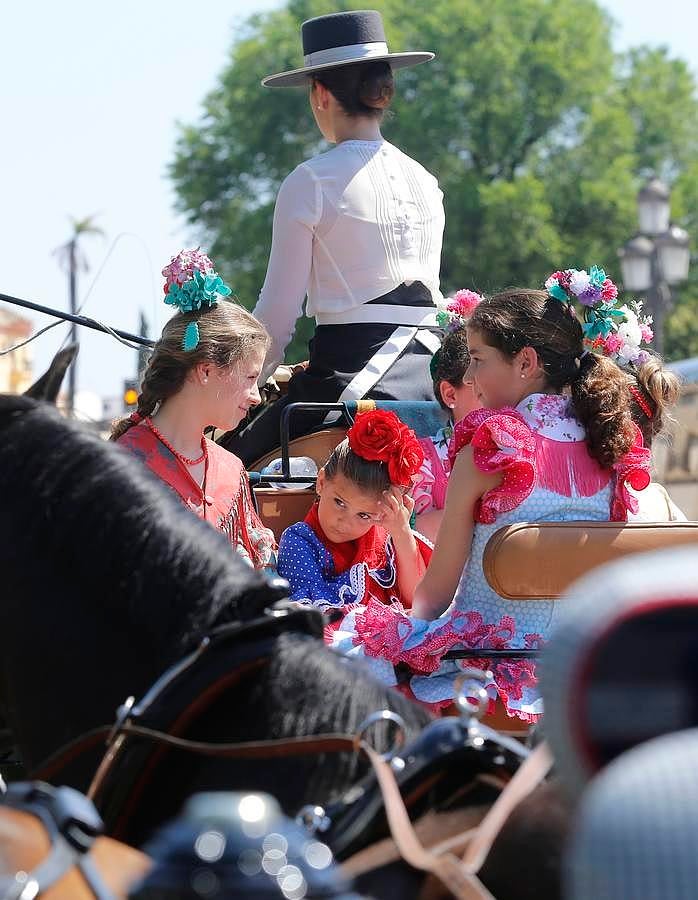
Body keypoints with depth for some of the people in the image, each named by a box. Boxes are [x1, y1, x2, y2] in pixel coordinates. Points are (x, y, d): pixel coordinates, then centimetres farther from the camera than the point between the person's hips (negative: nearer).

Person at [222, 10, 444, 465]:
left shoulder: (311, 183, -6)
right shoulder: (425, 181, 13)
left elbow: (278, 312, -5)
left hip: (352, 370, -6)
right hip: (429, 372, 6)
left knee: (232, 459, 8)